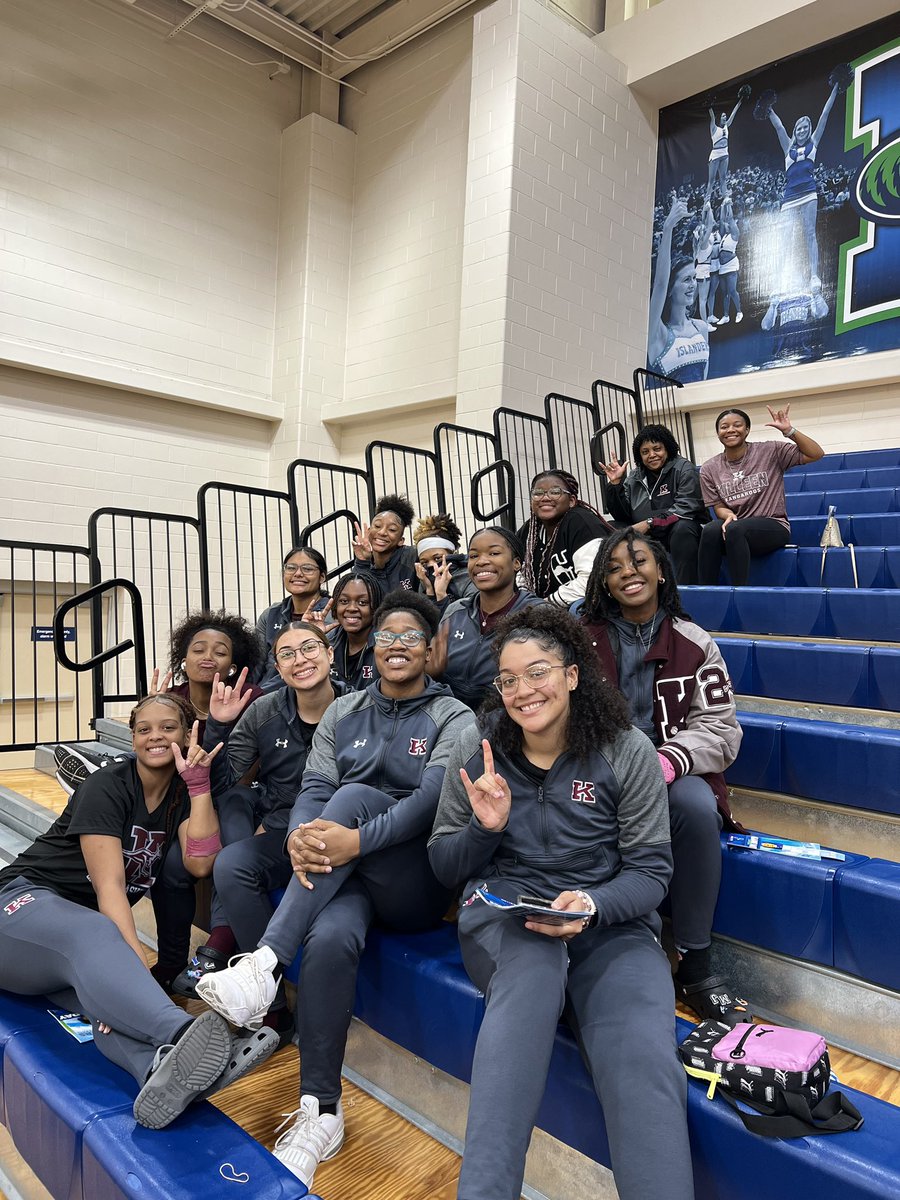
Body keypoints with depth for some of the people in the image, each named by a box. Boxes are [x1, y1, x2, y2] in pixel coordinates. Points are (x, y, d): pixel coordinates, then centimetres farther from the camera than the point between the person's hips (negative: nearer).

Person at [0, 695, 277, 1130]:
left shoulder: (183, 793, 5)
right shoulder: (106, 787, -11)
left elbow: (200, 864, -11)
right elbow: (109, 885, -22)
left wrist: (199, 783, -15)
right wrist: (137, 961, -35)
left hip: (91, 924, 6)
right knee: (91, 936, -40)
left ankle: (165, 1074, -62)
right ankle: (182, 1032, -67)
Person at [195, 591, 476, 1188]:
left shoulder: (453, 719, 1)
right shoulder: (343, 713, 13)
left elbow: (430, 801, -15)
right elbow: (313, 788, 2)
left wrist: (357, 839, -31)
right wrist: (299, 835, -22)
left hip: (416, 883, -3)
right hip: (346, 873, 3)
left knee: (353, 796, -30)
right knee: (330, 939, -32)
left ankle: (265, 965, -33)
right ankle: (321, 1112, -14)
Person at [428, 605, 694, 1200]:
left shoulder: (629, 752, -3)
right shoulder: (476, 749, 1)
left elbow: (651, 870, -1)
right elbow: (444, 867, 8)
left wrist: (591, 905, -21)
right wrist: (485, 827, -14)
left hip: (609, 922, 0)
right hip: (501, 912, 0)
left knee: (643, 1057, -30)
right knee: (535, 959, -36)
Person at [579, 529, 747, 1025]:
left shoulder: (694, 643, 5)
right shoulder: (582, 638, 5)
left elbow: (720, 728, -2)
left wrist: (669, 760, -22)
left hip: (673, 774, 1)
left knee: (696, 805, -34)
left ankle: (696, 965, -16)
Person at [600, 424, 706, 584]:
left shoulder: (683, 469, -2)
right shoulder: (634, 477, 11)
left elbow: (685, 508, -15)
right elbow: (622, 516, 7)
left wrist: (649, 523, -21)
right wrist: (616, 483, -4)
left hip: (684, 530, -4)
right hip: (648, 537, 4)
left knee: (682, 528, -36)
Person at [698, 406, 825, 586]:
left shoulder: (769, 451, -1)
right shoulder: (709, 469, 6)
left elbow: (816, 454, -6)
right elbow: (719, 507, 9)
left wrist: (788, 431, -18)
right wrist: (728, 515, -15)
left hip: (773, 526, -2)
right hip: (733, 530, 2)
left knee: (734, 529, -35)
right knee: (710, 530, -33)